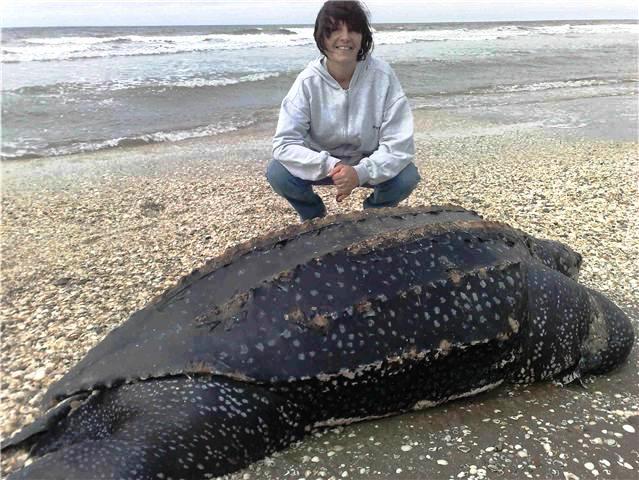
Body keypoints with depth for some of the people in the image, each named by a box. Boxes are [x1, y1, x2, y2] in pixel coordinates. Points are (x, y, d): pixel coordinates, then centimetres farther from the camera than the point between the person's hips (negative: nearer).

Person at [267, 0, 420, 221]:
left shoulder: (382, 75, -21)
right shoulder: (308, 81, -19)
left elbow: (399, 143, -22)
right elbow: (284, 143, -24)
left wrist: (360, 172, -38)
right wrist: (330, 166, -38)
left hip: (368, 163, 0)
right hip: (322, 163, 0)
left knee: (407, 177, -26)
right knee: (278, 173, -24)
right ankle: (316, 219, 7)